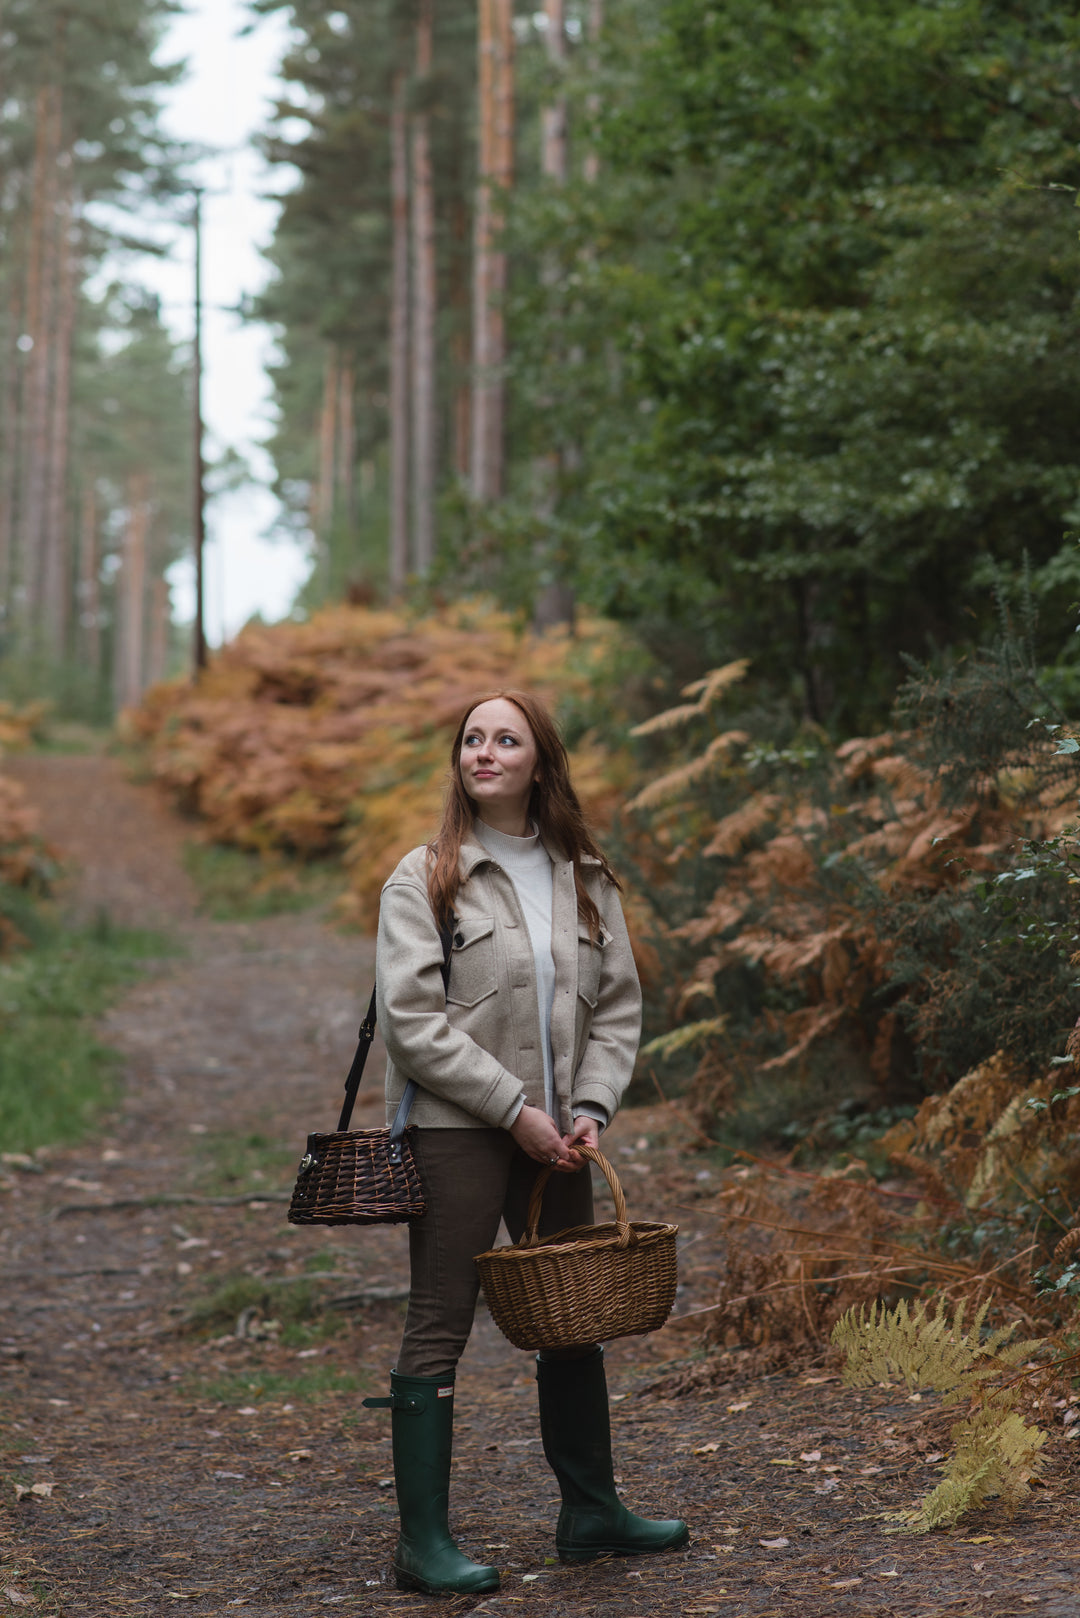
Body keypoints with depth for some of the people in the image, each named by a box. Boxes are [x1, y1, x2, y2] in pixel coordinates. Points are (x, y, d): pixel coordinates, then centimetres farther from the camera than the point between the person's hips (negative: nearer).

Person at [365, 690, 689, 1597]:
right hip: (457, 1130, -5)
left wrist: (590, 1109, -5)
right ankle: (423, 1541, 2)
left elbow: (617, 1005, 10)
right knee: (440, 1328, -3)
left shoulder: (586, 878, 10)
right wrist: (514, 1109, -15)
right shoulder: (425, 879, -5)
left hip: (556, 1137, 5)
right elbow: (412, 1020, -12)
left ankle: (591, 1510, 28)